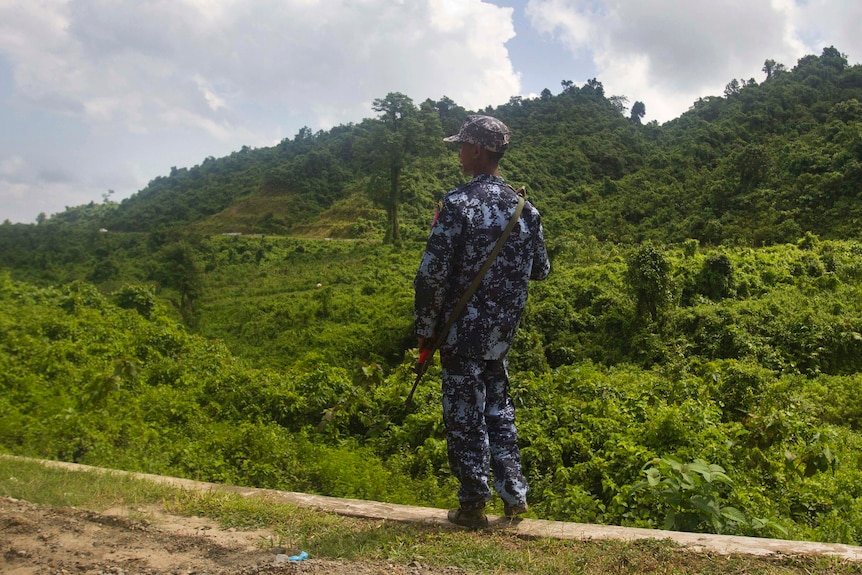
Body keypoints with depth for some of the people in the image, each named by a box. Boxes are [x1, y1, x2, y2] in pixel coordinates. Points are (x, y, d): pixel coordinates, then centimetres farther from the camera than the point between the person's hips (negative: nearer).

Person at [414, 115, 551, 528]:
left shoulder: (457, 204, -15)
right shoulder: (523, 207, 4)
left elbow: (432, 273, -18)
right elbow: (541, 270, 12)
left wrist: (426, 329, -7)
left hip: (464, 331, -6)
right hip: (502, 333, 6)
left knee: (465, 415, 6)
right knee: (498, 408, 20)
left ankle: (473, 506, 16)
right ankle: (514, 494, 25)